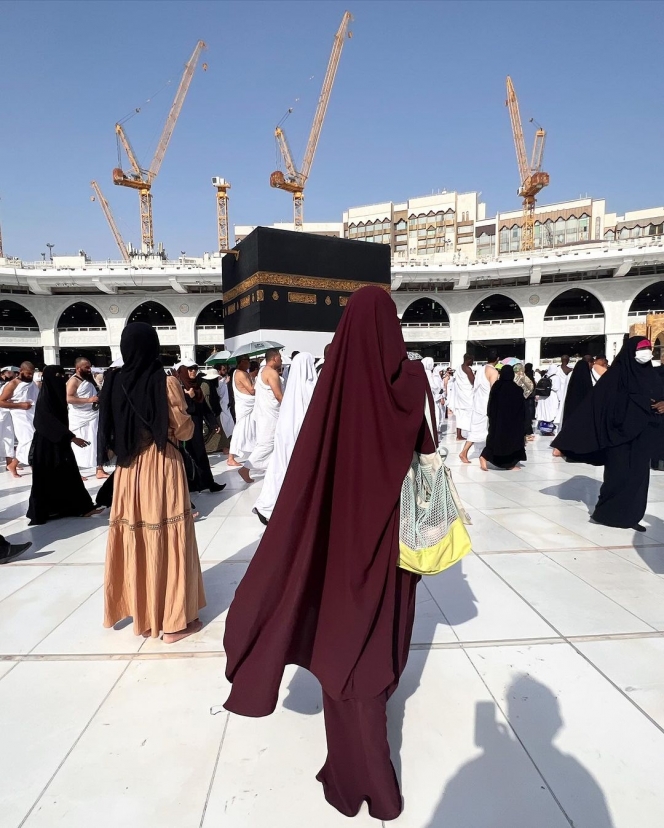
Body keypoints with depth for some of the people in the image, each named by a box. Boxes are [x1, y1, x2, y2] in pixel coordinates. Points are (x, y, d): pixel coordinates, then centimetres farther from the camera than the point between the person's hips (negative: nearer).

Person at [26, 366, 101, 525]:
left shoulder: (57, 397, 8)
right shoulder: (44, 400, -16)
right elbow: (50, 423, -23)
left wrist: (69, 437, 16)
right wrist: (72, 437, -29)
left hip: (60, 443, 8)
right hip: (46, 445, -8)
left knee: (69, 476, 8)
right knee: (47, 479, 1)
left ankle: (81, 507, 11)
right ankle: (41, 512, 14)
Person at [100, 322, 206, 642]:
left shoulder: (114, 382, 0)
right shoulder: (165, 382, -13)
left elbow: (109, 430, 9)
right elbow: (184, 430, -10)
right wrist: (186, 417, 9)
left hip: (128, 469, 5)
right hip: (162, 467, -5)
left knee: (133, 537, 16)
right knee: (166, 540, 4)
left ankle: (136, 606, 33)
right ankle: (175, 620, 14)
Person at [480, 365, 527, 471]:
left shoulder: (496, 386, -3)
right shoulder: (516, 389, -13)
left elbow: (491, 404, 4)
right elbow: (522, 407, -6)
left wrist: (492, 417, 12)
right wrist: (521, 419, 6)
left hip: (497, 418, 4)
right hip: (512, 420, -4)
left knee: (495, 437, 11)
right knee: (512, 438, 8)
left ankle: (484, 456, -6)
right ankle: (511, 464, 13)